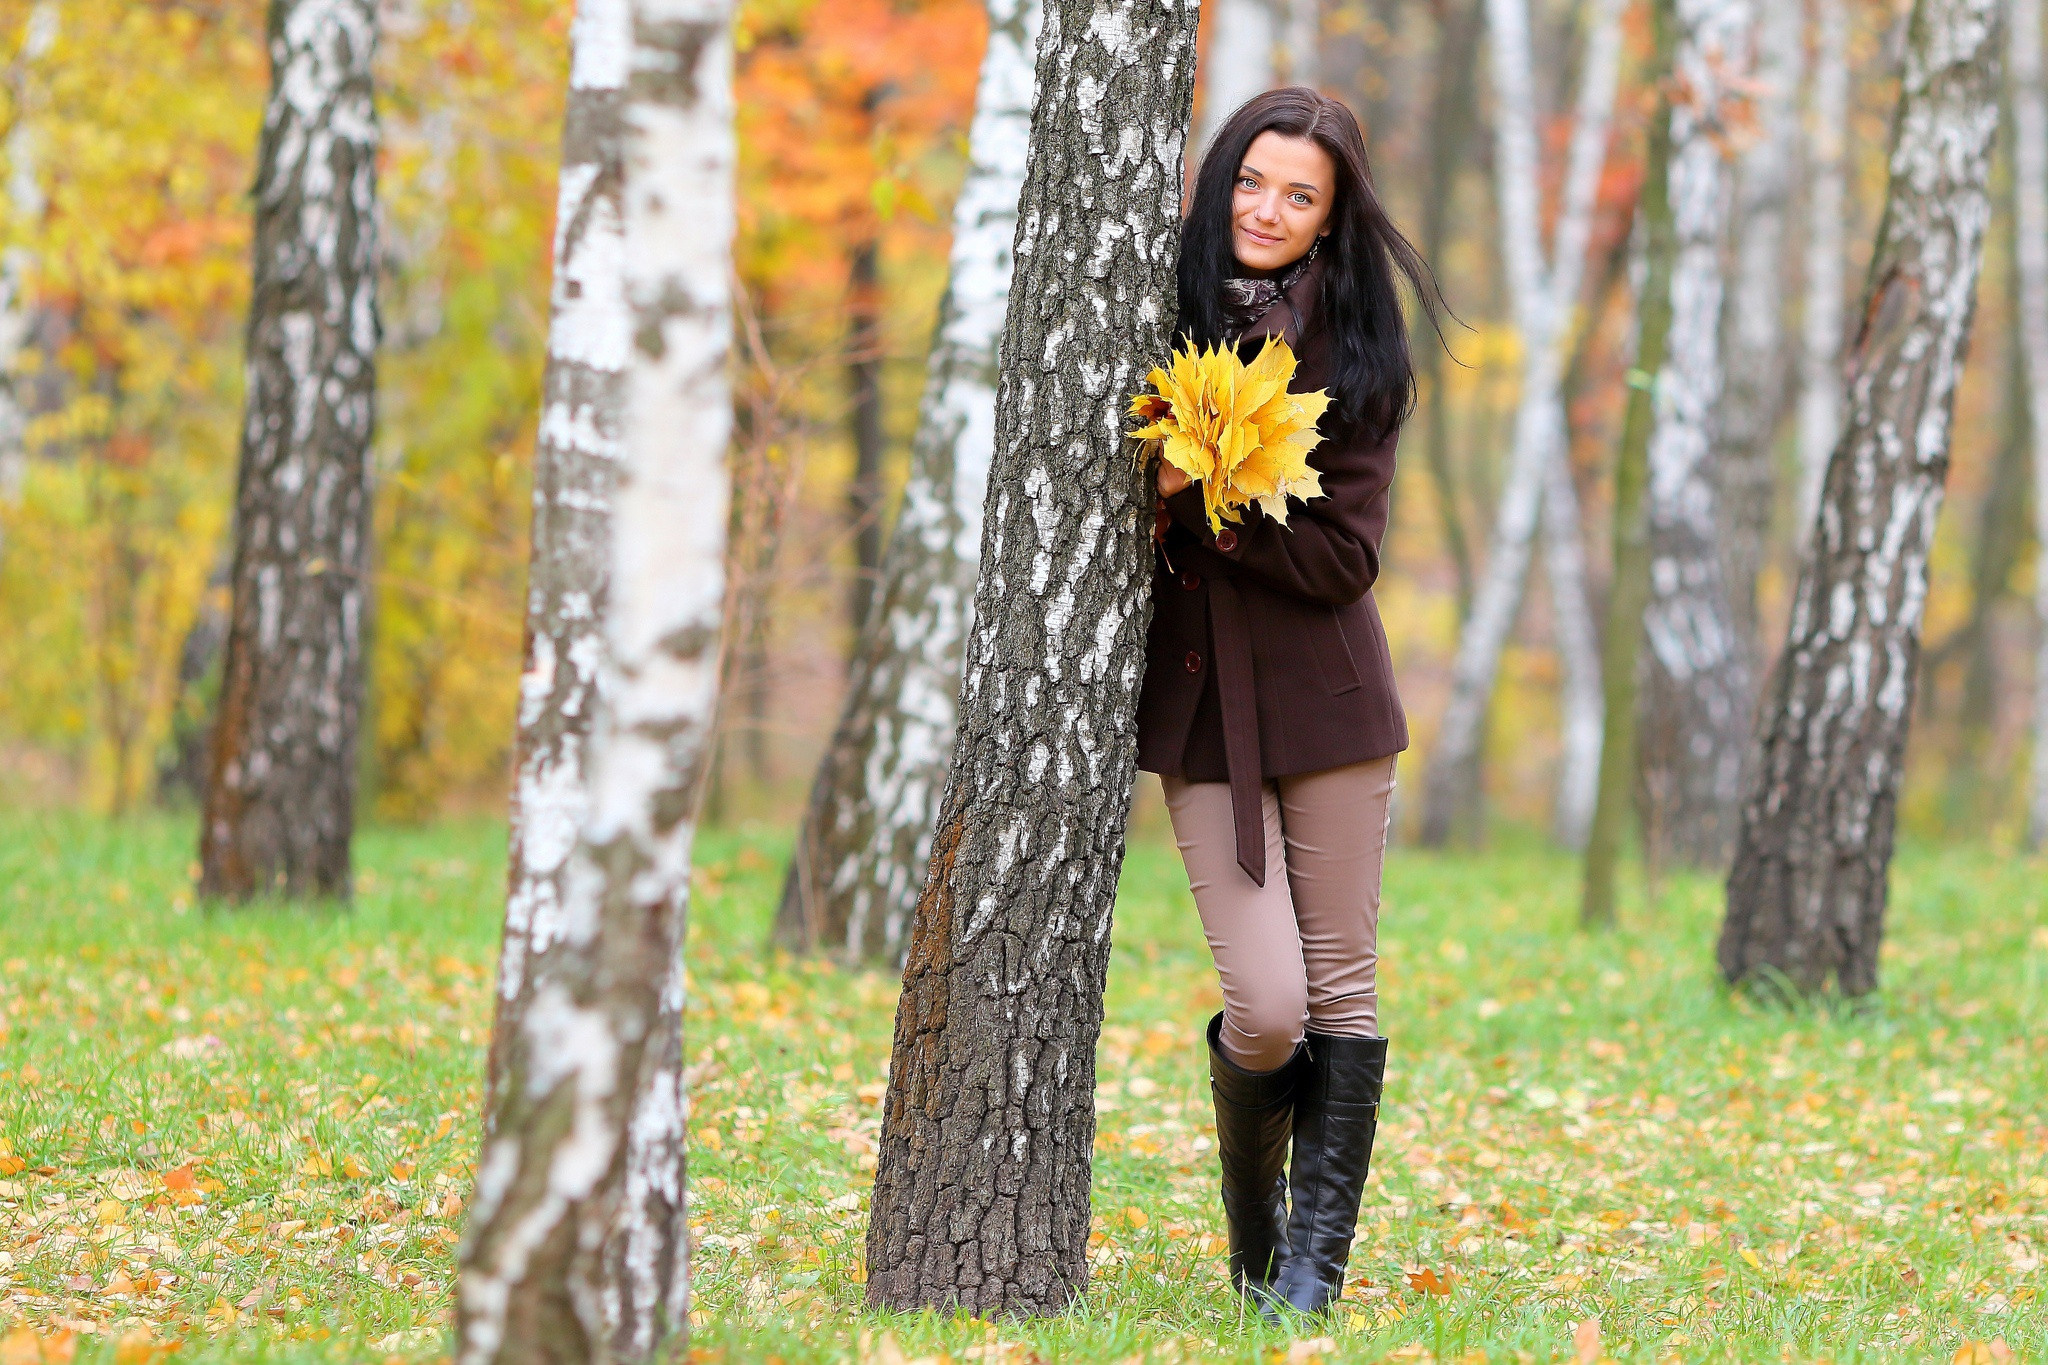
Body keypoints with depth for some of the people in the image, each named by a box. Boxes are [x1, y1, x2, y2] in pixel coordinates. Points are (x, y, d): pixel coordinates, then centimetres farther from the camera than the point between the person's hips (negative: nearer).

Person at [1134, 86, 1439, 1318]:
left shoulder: (1358, 357, -2)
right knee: (1266, 1008, -7)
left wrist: (1205, 499, -19)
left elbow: (1343, 556, -9)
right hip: (1199, 706, 0)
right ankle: (1252, 1223, 21)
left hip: (1326, 698, 0)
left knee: (1341, 990, 1)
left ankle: (1316, 1262, 12)